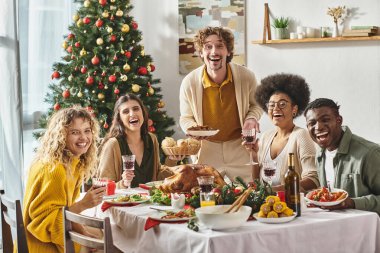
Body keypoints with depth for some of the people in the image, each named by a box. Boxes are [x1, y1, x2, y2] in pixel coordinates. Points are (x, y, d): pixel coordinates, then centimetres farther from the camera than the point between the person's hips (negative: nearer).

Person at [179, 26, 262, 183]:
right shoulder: (189, 83, -14)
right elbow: (186, 118, 1)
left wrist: (252, 118, -13)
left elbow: (255, 104, 8)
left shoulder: (246, 77, -12)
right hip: (206, 151, 0)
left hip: (240, 149, 1)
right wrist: (193, 128, -20)